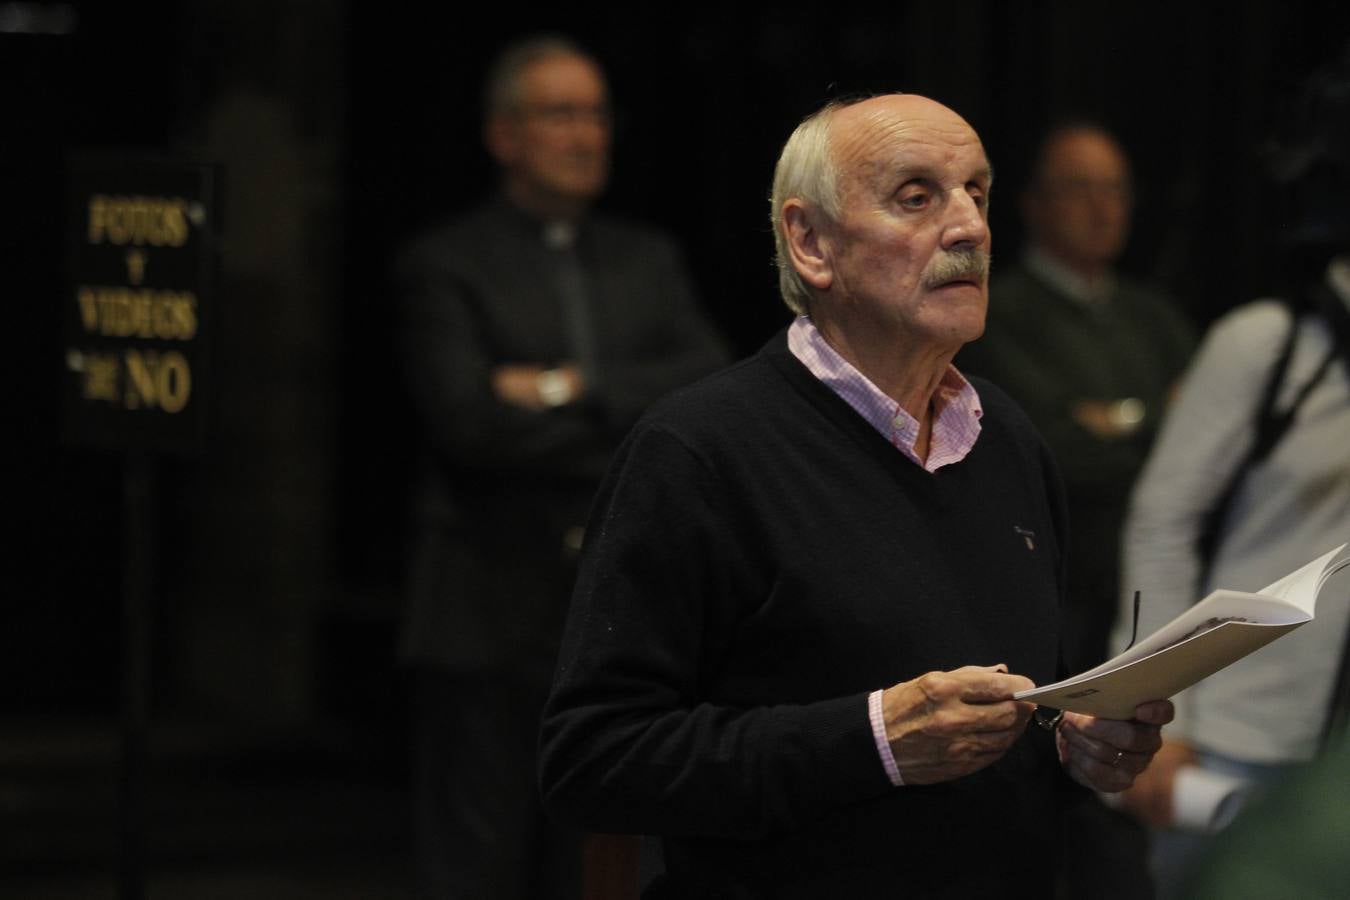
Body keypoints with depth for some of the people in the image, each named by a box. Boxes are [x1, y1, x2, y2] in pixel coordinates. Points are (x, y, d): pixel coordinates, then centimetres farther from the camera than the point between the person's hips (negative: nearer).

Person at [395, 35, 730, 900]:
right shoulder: (446, 266, -1)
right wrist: (632, 428, -11)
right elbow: (469, 421, -15)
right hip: (493, 622, -4)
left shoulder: (649, 260, 14)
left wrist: (574, 390, -12)